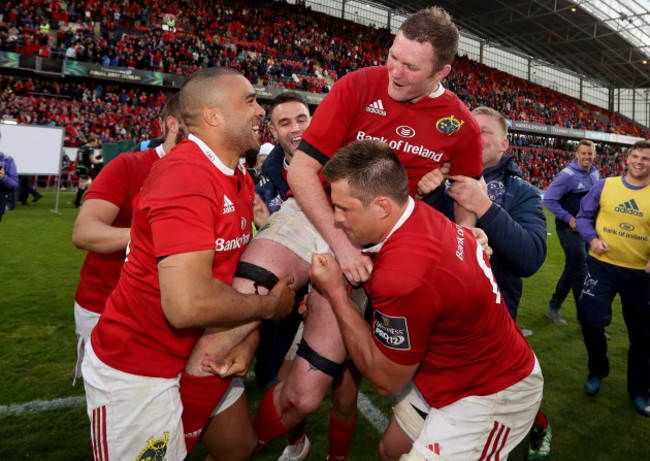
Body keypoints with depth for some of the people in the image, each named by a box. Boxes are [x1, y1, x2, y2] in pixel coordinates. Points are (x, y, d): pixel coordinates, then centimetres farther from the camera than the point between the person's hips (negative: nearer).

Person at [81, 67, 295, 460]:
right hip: (137, 376, -8)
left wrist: (240, 338, -2)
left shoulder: (242, 179, 4)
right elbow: (188, 304, -34)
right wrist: (271, 305, -18)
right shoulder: (186, 175, -26)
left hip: (202, 356, 8)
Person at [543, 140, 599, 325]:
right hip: (570, 229, -8)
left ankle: (554, 307, 27)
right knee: (581, 272, -7)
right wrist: (569, 218, -19)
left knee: (573, 270, 13)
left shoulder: (595, 174, 9)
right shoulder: (567, 175, -15)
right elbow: (548, 200, -17)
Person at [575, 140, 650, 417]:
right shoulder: (606, 186, -1)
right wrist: (593, 238, -15)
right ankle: (597, 371, 25)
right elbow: (584, 216, 4)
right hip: (603, 265, 0)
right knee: (590, 319, -6)